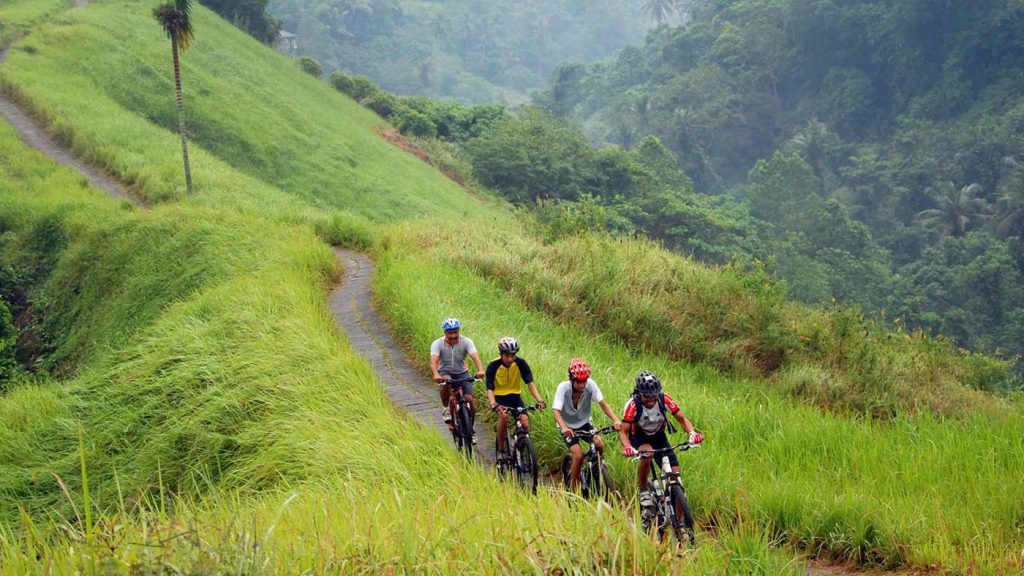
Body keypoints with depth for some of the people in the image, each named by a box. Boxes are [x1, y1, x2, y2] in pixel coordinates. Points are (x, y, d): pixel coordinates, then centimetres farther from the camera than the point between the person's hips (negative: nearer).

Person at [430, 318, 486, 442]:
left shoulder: (466, 342, -14)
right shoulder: (437, 344, -16)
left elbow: (475, 357, -28)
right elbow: (433, 361, -29)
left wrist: (480, 370, -48)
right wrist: (436, 375, -50)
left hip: (462, 373, 1)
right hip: (445, 372, -1)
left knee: (470, 398, -17)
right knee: (446, 383, -37)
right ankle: (446, 409, -12)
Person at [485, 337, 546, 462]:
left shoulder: (520, 363, -14)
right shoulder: (493, 366, -19)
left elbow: (530, 383, -19)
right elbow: (490, 389, -24)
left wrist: (539, 400, -34)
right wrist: (493, 404, -44)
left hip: (515, 395, 3)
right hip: (499, 397, -3)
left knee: (525, 423, -19)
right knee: (503, 416, -33)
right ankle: (501, 451, -19)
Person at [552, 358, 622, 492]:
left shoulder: (590, 385, -20)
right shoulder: (563, 387, -26)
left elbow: (603, 403, -24)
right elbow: (556, 411, -35)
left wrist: (615, 420, -41)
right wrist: (564, 428, -53)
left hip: (584, 423, 3)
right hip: (568, 427, -3)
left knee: (600, 445, -22)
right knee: (578, 455, -21)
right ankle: (573, 489, -3)